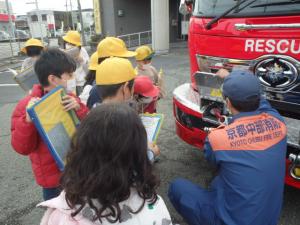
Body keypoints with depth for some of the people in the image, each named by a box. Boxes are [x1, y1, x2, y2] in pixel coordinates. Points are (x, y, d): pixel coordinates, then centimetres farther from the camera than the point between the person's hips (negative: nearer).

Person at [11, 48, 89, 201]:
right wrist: (28, 119, -32)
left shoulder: (69, 99, -4)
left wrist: (79, 109, -24)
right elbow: (22, 148, -16)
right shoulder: (27, 106, -16)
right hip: (53, 176, -4)